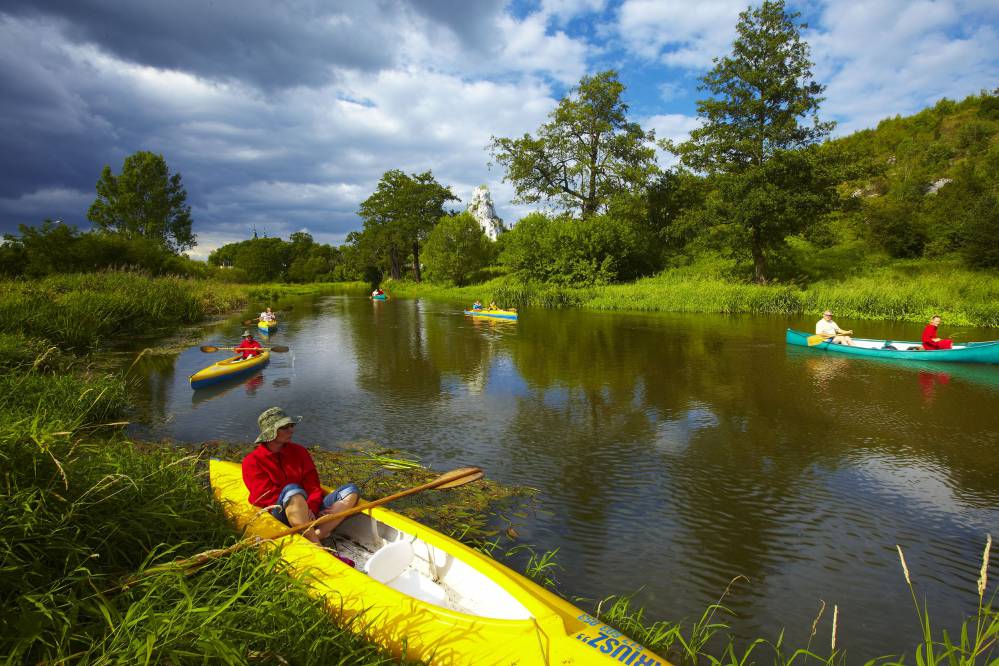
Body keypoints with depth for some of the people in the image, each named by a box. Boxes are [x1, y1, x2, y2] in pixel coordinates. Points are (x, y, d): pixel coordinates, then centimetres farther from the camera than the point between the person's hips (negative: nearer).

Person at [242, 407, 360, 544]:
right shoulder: (252, 461, 4)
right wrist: (302, 509, -15)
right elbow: (264, 497, -6)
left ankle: (317, 534, -36)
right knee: (292, 490, -37)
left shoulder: (299, 451, 16)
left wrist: (310, 508, -14)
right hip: (278, 515, -5)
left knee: (351, 490, -15)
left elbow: (313, 486, 8)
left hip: (311, 511, 5)